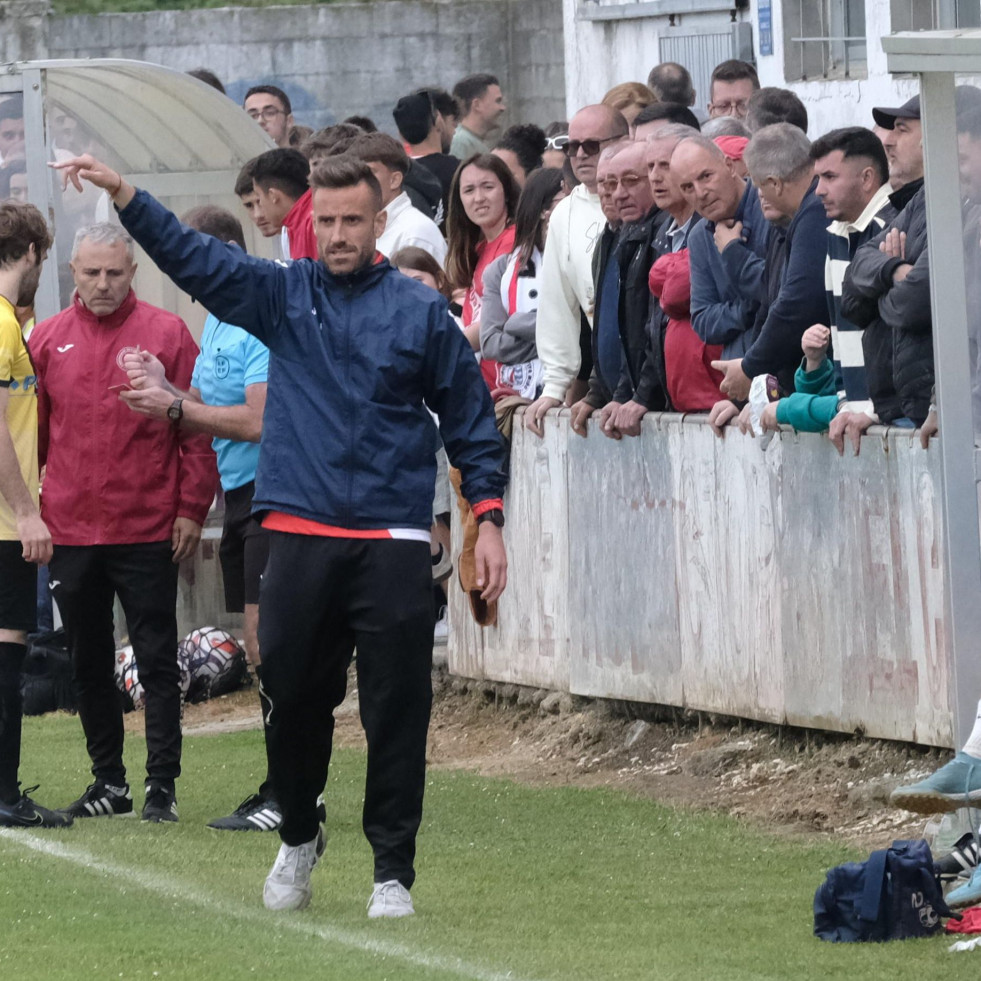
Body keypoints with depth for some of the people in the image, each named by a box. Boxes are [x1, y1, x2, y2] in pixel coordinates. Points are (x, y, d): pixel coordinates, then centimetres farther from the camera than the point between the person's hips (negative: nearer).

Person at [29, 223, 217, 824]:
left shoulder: (166, 334, -2)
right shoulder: (49, 340, 7)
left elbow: (197, 429, -2)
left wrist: (191, 509, -7)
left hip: (148, 532, -4)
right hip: (70, 529, 4)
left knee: (158, 661, -1)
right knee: (88, 664, 10)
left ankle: (163, 785, 1)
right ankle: (109, 781, 19)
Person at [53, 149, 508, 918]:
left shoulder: (421, 313, 3)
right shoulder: (282, 294, 8)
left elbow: (471, 421, 7)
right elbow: (192, 257, -3)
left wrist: (489, 518, 1)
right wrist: (123, 196, -16)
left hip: (393, 544, -2)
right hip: (300, 537, 2)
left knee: (397, 710, -1)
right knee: (293, 697, 8)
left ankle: (393, 871, 7)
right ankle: (298, 839, 31)